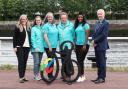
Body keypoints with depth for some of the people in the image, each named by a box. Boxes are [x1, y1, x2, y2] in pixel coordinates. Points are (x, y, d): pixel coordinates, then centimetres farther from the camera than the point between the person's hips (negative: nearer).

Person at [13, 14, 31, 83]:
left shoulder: (29, 28, 13)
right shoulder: (17, 27, -1)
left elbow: (30, 37, 13)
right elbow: (14, 38, -3)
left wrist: (30, 45, 6)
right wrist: (14, 46, -9)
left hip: (27, 47, 4)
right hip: (20, 47, -4)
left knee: (25, 62, 7)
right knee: (21, 62, -7)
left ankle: (23, 76, 14)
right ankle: (21, 77, -6)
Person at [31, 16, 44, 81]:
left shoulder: (42, 28, 11)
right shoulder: (33, 28, -2)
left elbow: (43, 38, 10)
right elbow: (32, 39, -6)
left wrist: (43, 46, 1)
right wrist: (35, 47, -14)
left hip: (41, 48, 5)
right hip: (36, 49, -5)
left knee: (39, 62, 11)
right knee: (36, 62, -7)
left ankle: (38, 75, 20)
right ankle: (36, 75, 2)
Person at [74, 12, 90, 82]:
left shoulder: (85, 25, -4)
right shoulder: (76, 25, 15)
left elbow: (87, 35, -9)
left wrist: (85, 45, -15)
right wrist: (74, 45, 13)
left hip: (83, 45, -7)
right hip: (77, 45, 7)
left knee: (81, 60, -9)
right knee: (79, 61, 7)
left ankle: (81, 76, -2)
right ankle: (82, 75, 17)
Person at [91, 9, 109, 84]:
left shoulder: (106, 23, -8)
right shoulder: (97, 23, 17)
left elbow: (103, 35, -17)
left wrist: (95, 41, -12)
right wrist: (93, 41, -2)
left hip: (102, 46, -8)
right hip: (96, 46, 8)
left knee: (102, 62, -3)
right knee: (98, 63, 11)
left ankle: (102, 78, 3)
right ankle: (99, 77, 19)